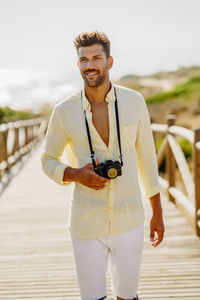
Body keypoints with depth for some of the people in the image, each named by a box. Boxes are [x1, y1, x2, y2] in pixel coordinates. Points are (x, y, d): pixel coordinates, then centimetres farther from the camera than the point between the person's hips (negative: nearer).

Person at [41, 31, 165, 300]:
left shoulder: (134, 101, -4)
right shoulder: (64, 111, -7)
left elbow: (147, 157, 5)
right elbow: (48, 161, 7)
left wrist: (157, 213, 7)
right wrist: (76, 174, -15)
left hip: (129, 221, 1)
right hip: (87, 224, -1)